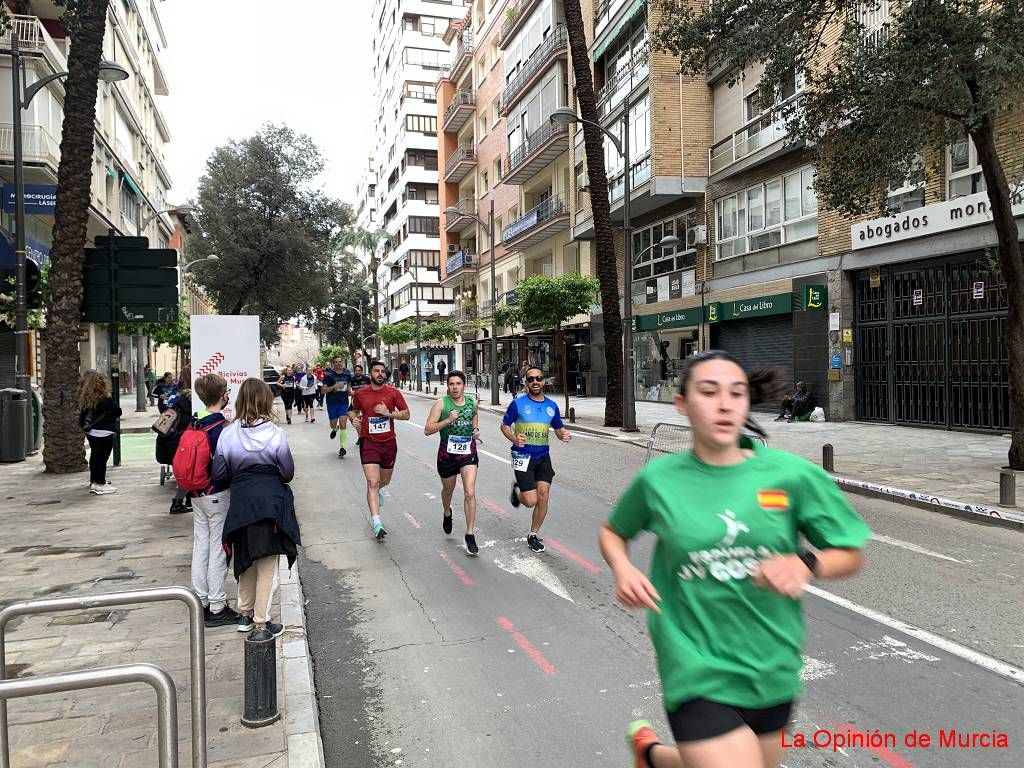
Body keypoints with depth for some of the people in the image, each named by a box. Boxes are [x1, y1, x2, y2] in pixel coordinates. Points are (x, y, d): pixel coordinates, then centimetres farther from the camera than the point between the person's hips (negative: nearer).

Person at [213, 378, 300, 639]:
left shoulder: (228, 434, -5)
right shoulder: (275, 433, -12)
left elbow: (219, 475, -2)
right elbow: (288, 473, -6)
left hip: (241, 504, 3)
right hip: (271, 503, -3)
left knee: (246, 558, 21)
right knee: (267, 564, 6)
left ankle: (245, 614, 34)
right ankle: (262, 624, 10)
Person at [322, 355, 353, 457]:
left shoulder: (347, 373, 2)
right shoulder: (328, 375, -8)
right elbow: (323, 390, -10)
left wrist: (349, 391, 1)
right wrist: (335, 386, -24)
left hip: (344, 403, 1)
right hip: (332, 403, -1)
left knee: (343, 425, -9)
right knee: (333, 425, 11)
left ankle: (342, 447, -4)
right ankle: (335, 429, 50)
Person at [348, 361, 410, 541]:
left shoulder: (393, 393, -2)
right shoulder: (360, 394, 0)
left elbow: (406, 414, 0)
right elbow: (353, 411, 17)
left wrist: (389, 413, -17)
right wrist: (354, 419, -5)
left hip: (389, 442, 2)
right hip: (369, 442, -2)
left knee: (385, 480, 20)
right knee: (372, 482, -15)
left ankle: (378, 491, 58)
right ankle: (376, 523, -19)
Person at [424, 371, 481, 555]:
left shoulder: (472, 403, 1)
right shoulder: (441, 404, -10)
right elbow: (427, 430, -14)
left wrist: (476, 430, 2)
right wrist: (448, 420, -24)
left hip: (468, 452, 1)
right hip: (447, 453, -1)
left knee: (470, 493, -13)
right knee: (448, 490, 21)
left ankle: (470, 535, -4)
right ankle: (447, 513, 55)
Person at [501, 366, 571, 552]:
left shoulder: (552, 406, 6)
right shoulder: (518, 403, -6)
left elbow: (559, 429, 16)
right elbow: (504, 426, 3)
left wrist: (565, 435, -9)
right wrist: (514, 439, -17)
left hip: (543, 456, 4)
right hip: (523, 456, -4)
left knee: (543, 495, -3)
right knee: (531, 500, -10)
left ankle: (533, 535, 17)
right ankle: (516, 489, 27)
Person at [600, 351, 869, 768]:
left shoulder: (791, 474, -8)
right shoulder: (658, 479, -8)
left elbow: (850, 555, 1)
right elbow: (613, 532, 10)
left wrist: (806, 563, -19)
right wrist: (623, 569, -10)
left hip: (771, 669, 3)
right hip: (697, 669, -3)